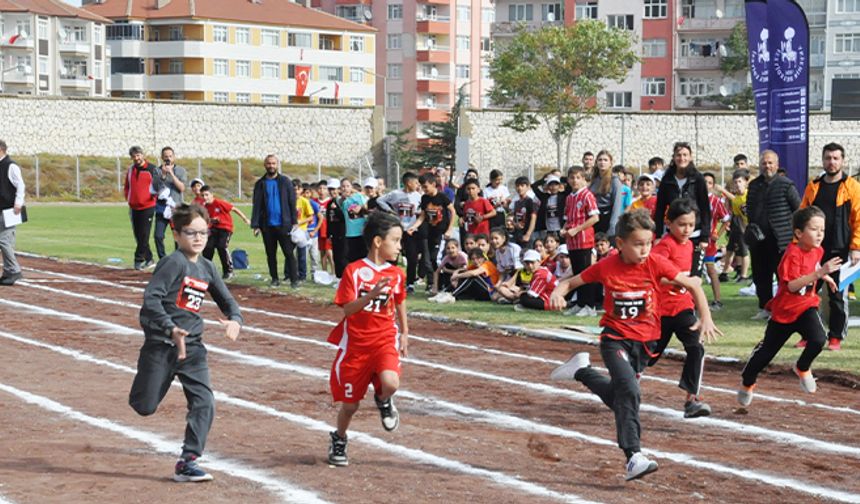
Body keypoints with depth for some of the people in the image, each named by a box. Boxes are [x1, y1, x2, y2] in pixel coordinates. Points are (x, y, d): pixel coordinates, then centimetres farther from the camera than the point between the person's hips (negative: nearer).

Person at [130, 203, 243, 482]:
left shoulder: (207, 268, 9)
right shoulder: (174, 263, -13)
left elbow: (226, 300, 19)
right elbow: (151, 298, -23)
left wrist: (235, 319, -3)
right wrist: (171, 329, -33)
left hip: (192, 346, 6)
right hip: (161, 344, -6)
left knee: (204, 403, -7)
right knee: (144, 407, 4)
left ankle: (187, 462, 0)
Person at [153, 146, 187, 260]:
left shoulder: (181, 171, 7)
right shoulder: (157, 171, 7)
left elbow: (182, 188, -5)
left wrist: (171, 173, -11)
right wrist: (163, 174, -12)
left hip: (176, 209, 0)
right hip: (161, 209, 0)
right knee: (158, 236, -8)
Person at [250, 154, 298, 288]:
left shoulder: (285, 181, 3)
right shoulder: (260, 184, 7)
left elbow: (292, 202, 1)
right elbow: (256, 205, 4)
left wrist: (294, 222, -6)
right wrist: (255, 225, -4)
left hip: (283, 224, -2)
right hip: (267, 225, 2)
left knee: (289, 253, -4)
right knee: (271, 254, 8)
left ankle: (294, 279, -4)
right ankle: (274, 279, 16)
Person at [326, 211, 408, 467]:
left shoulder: (396, 274, 2)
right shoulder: (354, 271, -10)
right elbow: (347, 309, -16)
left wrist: (404, 333, 22)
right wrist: (371, 295, -30)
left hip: (385, 340, 2)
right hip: (355, 344, -2)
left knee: (390, 383, -29)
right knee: (350, 404, 6)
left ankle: (383, 401, 8)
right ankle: (339, 440, 36)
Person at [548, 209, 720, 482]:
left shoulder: (655, 263, -11)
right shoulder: (606, 267, -12)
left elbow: (693, 285, -6)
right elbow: (571, 282, -1)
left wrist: (706, 319, -16)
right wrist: (558, 292, -24)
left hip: (644, 340, 3)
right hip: (615, 338, -3)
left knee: (618, 396, 15)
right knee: (629, 390, -25)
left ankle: (581, 370, 39)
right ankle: (633, 457, -25)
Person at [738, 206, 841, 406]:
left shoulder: (817, 251, 0)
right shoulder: (792, 254, -24)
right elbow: (792, 285, -35)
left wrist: (824, 276, 11)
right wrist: (819, 273, -42)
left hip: (806, 307, 5)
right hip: (784, 311, -4)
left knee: (818, 340, -23)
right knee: (767, 350, 10)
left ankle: (802, 368, 6)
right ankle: (747, 381, 35)